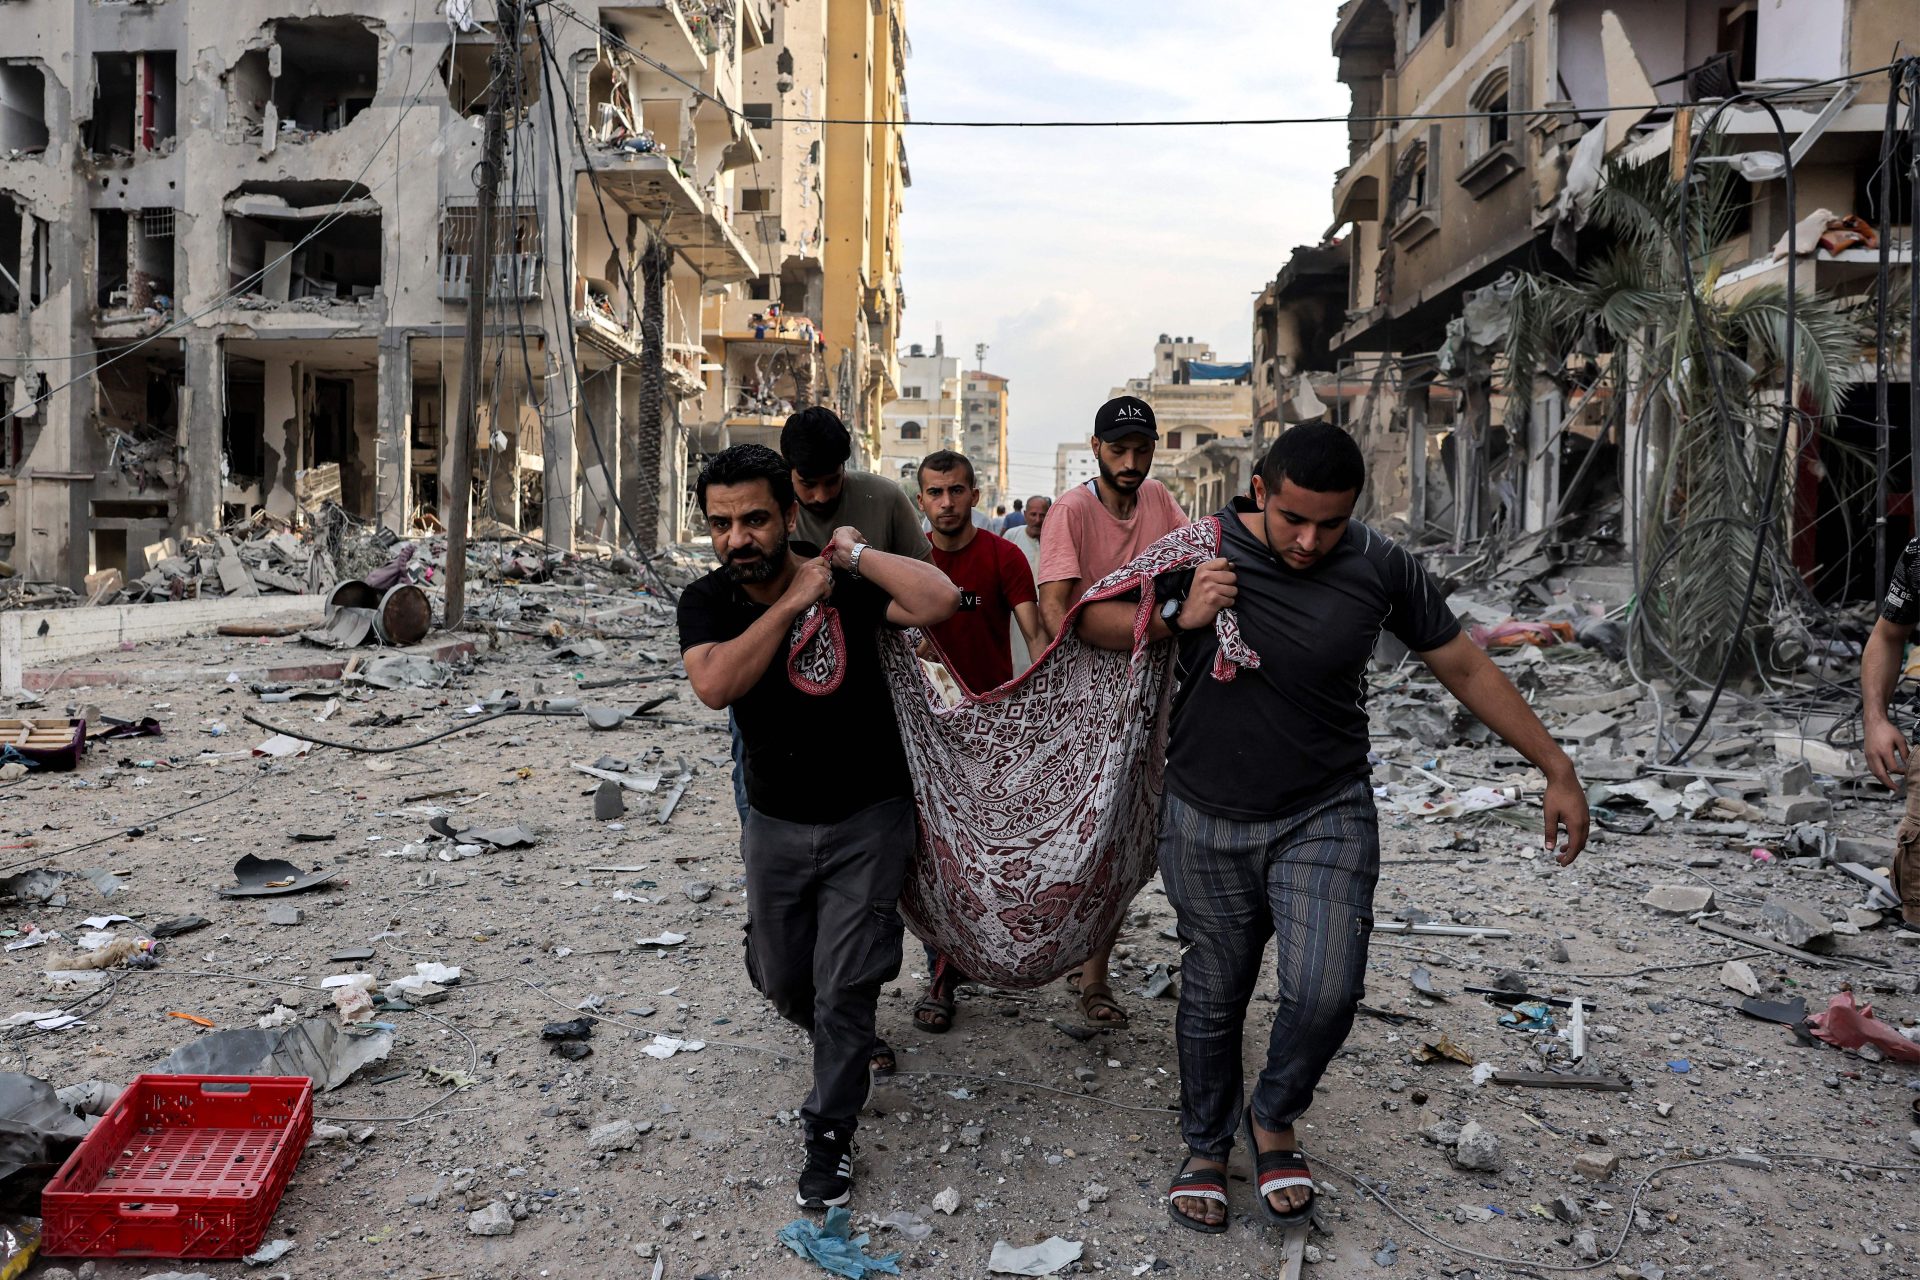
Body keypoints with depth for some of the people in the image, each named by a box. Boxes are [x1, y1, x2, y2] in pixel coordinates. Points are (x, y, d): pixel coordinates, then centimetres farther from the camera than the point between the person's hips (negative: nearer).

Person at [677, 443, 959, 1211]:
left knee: (846, 988, 0)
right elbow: (715, 687, -29)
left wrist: (854, 552, -24)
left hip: (867, 817, -3)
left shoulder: (843, 586, -16)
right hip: (776, 822, 4)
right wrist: (792, 602, -28)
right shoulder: (706, 602, -8)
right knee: (780, 978, 18)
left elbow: (939, 602, -33)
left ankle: (830, 1134, 20)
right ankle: (836, 1043, 51)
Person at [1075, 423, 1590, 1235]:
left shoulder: (1380, 570, -8)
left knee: (1324, 992, -13)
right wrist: (1176, 621, -19)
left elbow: (1466, 668, 2)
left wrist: (1556, 770, 3)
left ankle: (1273, 1122, 19)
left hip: (1326, 815, 0)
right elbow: (1092, 620, 0)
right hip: (1207, 819, 0)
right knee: (1214, 994, 10)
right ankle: (1206, 1149, 35)